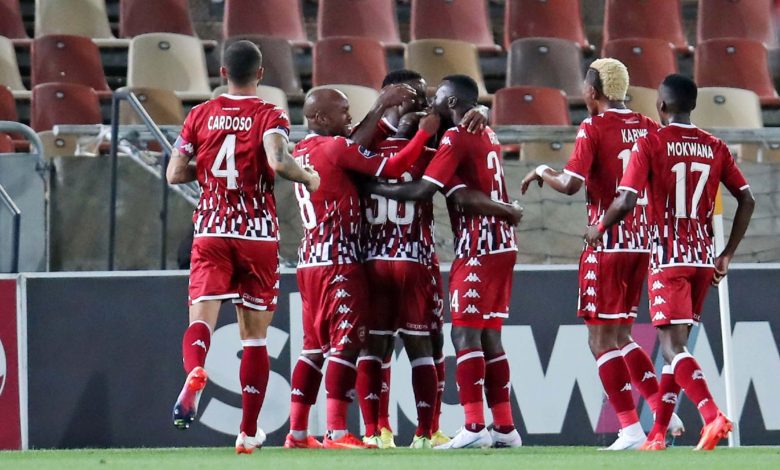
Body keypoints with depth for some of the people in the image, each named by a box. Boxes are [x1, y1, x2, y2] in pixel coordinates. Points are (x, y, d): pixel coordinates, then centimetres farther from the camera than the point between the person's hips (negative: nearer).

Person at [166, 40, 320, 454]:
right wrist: (308, 178, -4)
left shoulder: (200, 115, 6)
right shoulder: (270, 117, -4)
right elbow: (277, 160, -22)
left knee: (201, 317, -10)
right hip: (258, 235, -1)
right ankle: (248, 432, 11)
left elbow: (174, 173, 5)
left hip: (211, 232, 1)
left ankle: (194, 372, -45)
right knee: (254, 335, 8)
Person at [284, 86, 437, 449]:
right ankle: (337, 433, -13)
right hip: (339, 261, -8)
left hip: (309, 262, 8)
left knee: (315, 345, 13)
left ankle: (297, 432, 13)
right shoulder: (336, 147, -10)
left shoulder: (301, 151, 13)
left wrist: (380, 108, 21)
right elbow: (392, 169, -11)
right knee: (346, 342, -7)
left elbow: (353, 153, 19)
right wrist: (425, 133, -2)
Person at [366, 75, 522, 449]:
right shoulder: (487, 135, 16)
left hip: (477, 249, -9)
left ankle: (474, 427, -16)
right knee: (488, 337, 11)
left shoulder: (456, 138, -10)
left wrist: (372, 188, -7)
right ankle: (505, 428, 10)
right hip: (501, 245, 9)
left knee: (465, 334, -10)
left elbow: (423, 190, -16)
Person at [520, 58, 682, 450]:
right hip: (644, 241, 7)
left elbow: (571, 184, -18)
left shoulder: (594, 129, -9)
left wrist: (541, 173, 0)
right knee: (620, 335, 18)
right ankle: (664, 413, 8)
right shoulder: (650, 128, 8)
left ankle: (631, 428, -7)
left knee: (601, 338, -1)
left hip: (607, 242, -6)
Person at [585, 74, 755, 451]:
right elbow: (746, 200, 6)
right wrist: (727, 255, 13)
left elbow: (626, 202, -15)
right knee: (676, 345, 14)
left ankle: (712, 416, -30)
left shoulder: (650, 145, -7)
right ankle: (658, 434, 16)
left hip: (668, 258, -6)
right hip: (703, 259, 6)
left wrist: (598, 230, 4)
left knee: (672, 347, -11)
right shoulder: (715, 148, 8)